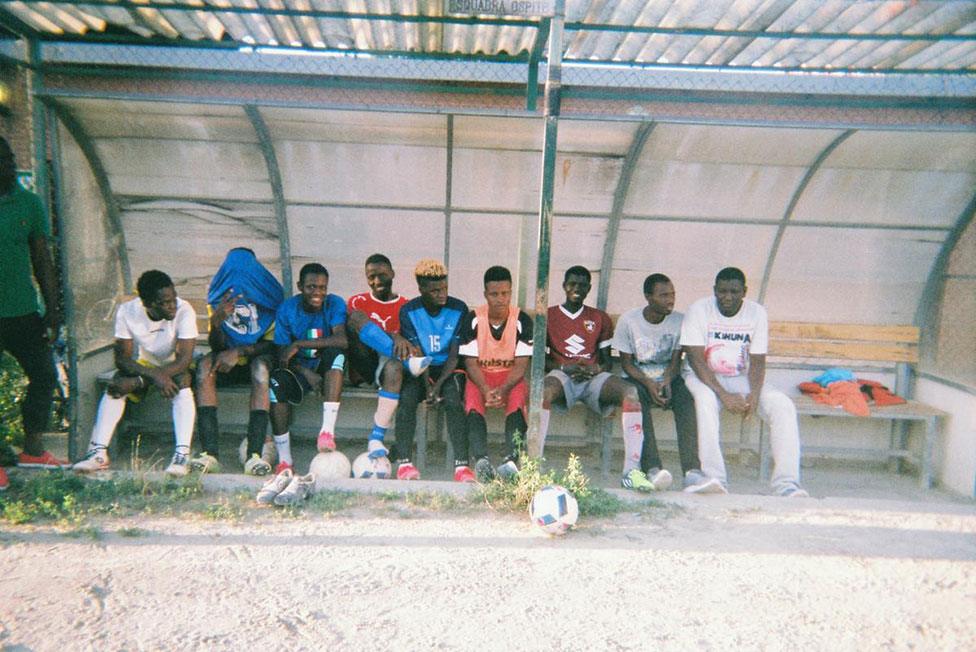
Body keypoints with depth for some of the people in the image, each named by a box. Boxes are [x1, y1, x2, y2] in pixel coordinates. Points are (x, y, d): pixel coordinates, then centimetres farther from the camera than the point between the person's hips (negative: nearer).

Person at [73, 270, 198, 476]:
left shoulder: (184, 310, -26)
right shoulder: (127, 312, -19)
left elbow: (185, 357, -31)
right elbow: (122, 358, -19)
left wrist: (138, 381, -35)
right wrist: (154, 375, -37)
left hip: (173, 367, -2)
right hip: (141, 365, 2)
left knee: (182, 383, -33)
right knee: (115, 386, -25)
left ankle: (183, 453, -37)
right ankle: (99, 452, -21)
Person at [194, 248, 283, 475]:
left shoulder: (269, 295, -6)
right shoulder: (217, 297, 1)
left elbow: (274, 343, -10)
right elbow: (217, 346, -4)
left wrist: (239, 351, -24)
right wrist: (216, 321, -25)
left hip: (258, 358, -2)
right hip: (230, 362, 3)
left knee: (261, 367, -36)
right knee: (205, 365, -29)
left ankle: (255, 454, -43)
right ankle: (210, 452, -35)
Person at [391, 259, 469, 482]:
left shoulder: (459, 309, -4)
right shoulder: (409, 311, -3)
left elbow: (455, 354, -7)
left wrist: (439, 384, -20)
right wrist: (427, 386, -21)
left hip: (449, 369, -1)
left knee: (452, 399, -30)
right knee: (406, 398, -29)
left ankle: (462, 464, -33)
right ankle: (404, 461, -28)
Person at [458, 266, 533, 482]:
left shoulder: (522, 320, -6)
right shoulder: (473, 319, -6)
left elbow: (521, 364, -9)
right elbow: (470, 362, -8)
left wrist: (503, 389, -27)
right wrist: (486, 390, -26)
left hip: (511, 377, 0)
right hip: (480, 377, 0)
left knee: (517, 400, -33)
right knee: (473, 402, -32)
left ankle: (512, 461, -46)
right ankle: (481, 460, -47)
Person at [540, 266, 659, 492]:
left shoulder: (600, 319, 20)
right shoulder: (549, 316, 14)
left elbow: (606, 361, 16)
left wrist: (596, 369, -8)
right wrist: (563, 367, -10)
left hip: (594, 378, 2)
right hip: (562, 375, -2)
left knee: (631, 392, -30)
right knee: (544, 391, -39)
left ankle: (632, 470, -34)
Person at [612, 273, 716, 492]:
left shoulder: (679, 321, 1)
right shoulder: (628, 320, -5)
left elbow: (676, 361, 0)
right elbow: (626, 363, -4)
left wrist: (667, 381, -23)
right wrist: (648, 383, -22)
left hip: (667, 378, 2)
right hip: (637, 379, -2)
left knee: (686, 399, -31)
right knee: (636, 399, -37)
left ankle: (692, 473, -41)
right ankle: (651, 469, -45)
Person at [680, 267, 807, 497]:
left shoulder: (757, 313, -1)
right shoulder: (699, 309, -10)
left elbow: (757, 361, -3)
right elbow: (696, 359, -17)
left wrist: (754, 394, -23)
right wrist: (724, 395, -27)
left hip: (741, 378, 3)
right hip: (703, 376, -3)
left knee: (783, 405, -20)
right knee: (705, 399, -37)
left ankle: (787, 483, -22)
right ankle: (714, 478, -36)